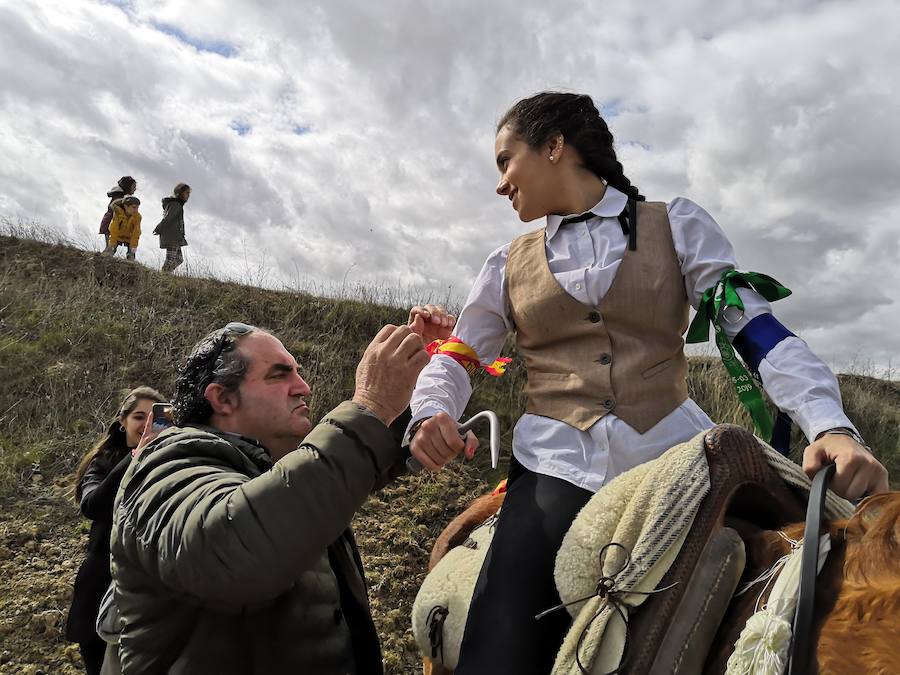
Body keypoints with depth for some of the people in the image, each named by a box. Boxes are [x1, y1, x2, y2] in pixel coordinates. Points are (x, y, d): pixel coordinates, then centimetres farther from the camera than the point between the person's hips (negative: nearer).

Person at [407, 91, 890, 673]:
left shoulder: (677, 226, 7)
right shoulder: (510, 265, 14)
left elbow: (758, 331, 1)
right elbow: (458, 359, 15)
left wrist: (831, 425, -15)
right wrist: (429, 416, -7)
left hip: (672, 452, 0)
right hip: (557, 466, 1)